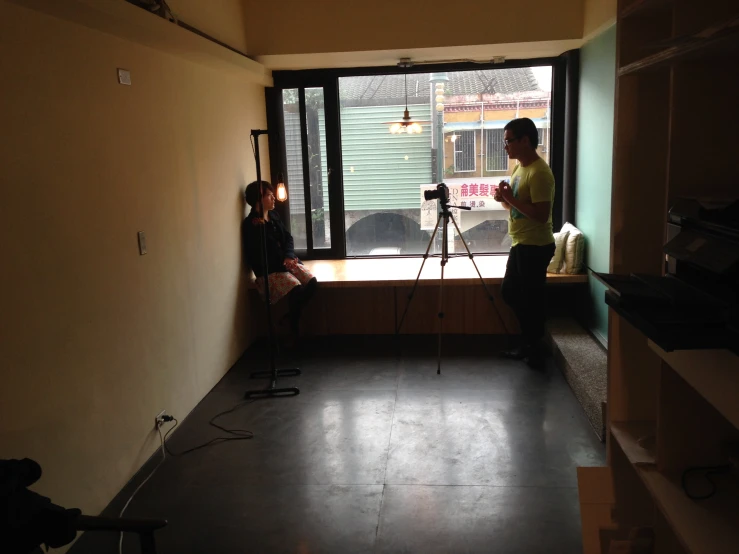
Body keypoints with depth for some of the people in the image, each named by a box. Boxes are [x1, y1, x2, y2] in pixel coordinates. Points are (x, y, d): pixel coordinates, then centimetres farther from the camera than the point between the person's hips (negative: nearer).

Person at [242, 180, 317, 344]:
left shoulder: (274, 215, 12)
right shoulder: (250, 224, -9)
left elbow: (288, 238, 12)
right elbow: (254, 256, -13)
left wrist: (289, 257, -10)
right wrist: (281, 262, -18)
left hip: (287, 262, 7)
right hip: (270, 270, -7)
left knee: (312, 282, -18)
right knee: (297, 291, -28)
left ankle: (291, 315, 1)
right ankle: (293, 335, -9)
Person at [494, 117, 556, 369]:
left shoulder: (539, 172, -19)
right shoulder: (520, 168, 12)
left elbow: (541, 214, -26)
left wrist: (511, 198, -21)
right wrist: (505, 198, -1)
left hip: (535, 246, -10)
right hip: (521, 244, 10)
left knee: (531, 298, 1)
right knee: (510, 292, 17)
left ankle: (535, 351, 17)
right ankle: (527, 344, 30)